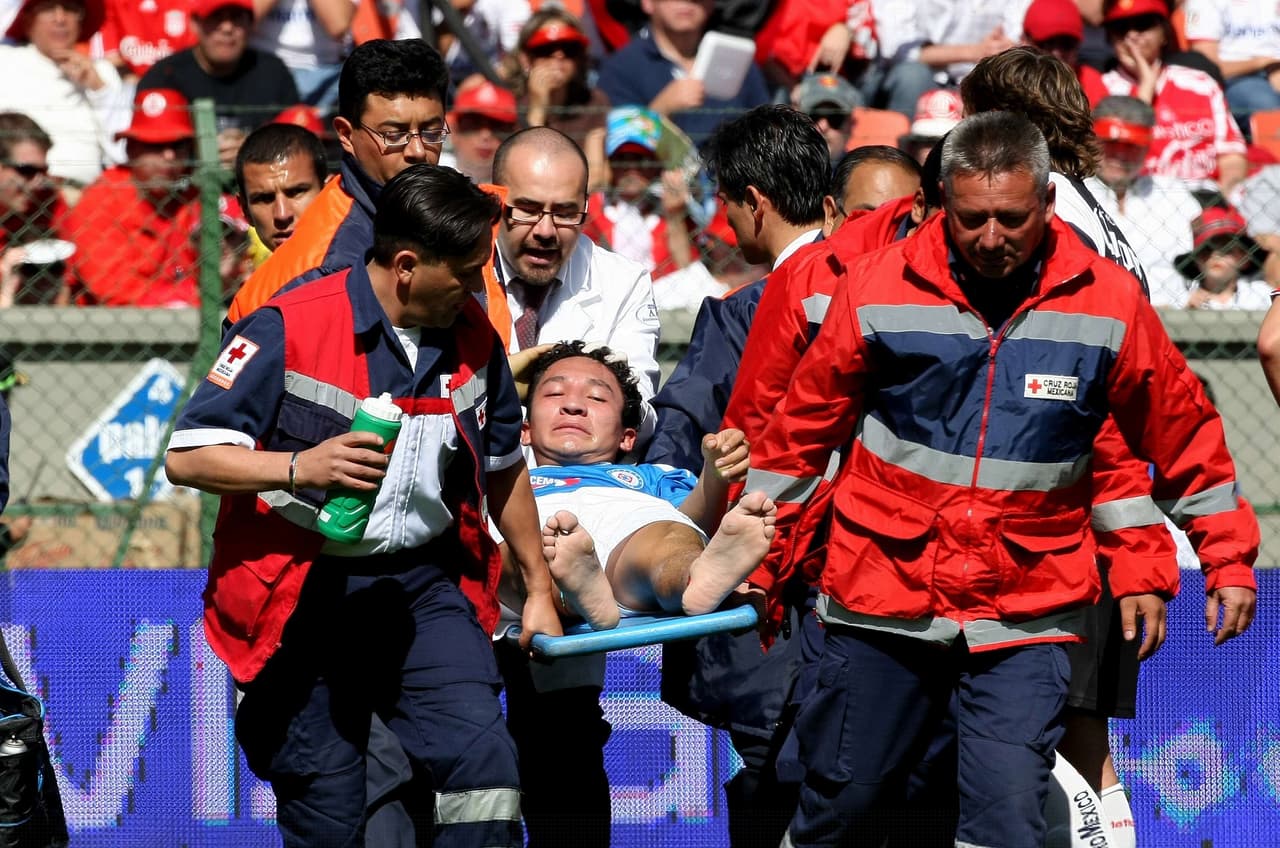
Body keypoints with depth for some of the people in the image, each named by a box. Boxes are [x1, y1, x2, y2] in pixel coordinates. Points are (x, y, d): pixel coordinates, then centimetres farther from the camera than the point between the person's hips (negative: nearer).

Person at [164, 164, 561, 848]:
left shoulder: (473, 337, 5)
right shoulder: (288, 329, -13)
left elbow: (503, 468, 21)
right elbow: (185, 457, -15)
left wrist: (538, 588, 26)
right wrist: (299, 467, -29)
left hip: (424, 585, 4)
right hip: (305, 598, -3)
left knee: (486, 766, -18)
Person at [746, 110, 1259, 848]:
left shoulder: (1109, 302, -5)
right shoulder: (880, 289, -5)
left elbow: (1185, 433, 8)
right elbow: (803, 432, 6)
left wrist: (1229, 557, 10)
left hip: (1026, 617, -1)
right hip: (882, 603, 1)